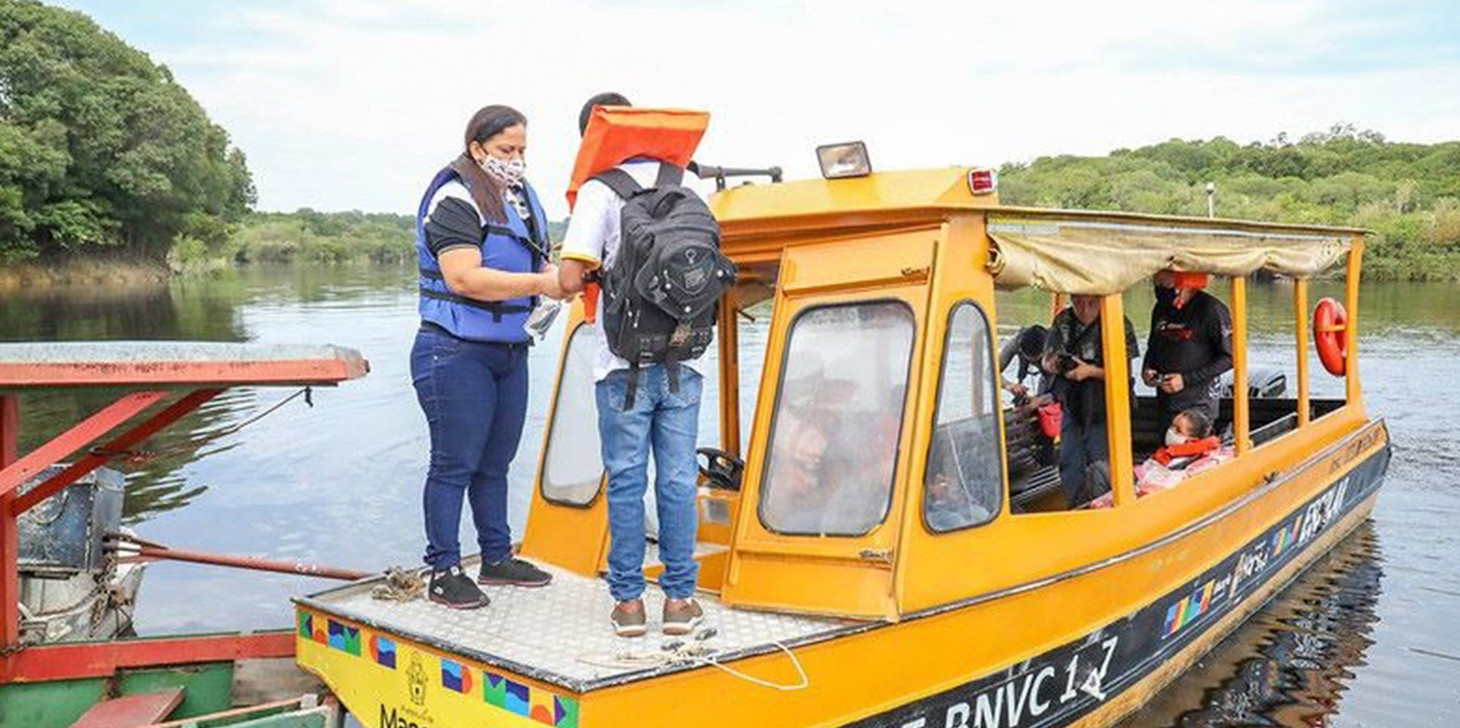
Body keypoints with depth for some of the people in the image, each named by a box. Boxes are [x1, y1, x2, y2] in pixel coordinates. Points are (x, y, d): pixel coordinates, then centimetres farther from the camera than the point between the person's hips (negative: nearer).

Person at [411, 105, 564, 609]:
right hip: (456, 353, -8)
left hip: (509, 351, 8)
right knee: (454, 464, -3)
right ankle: (443, 573, 5)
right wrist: (539, 283, -24)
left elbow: (532, 264, 25)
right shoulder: (456, 201, -12)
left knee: (495, 463, 16)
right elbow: (464, 278, -23)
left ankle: (497, 559, 27)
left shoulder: (523, 198, 15)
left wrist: (559, 275, 2)